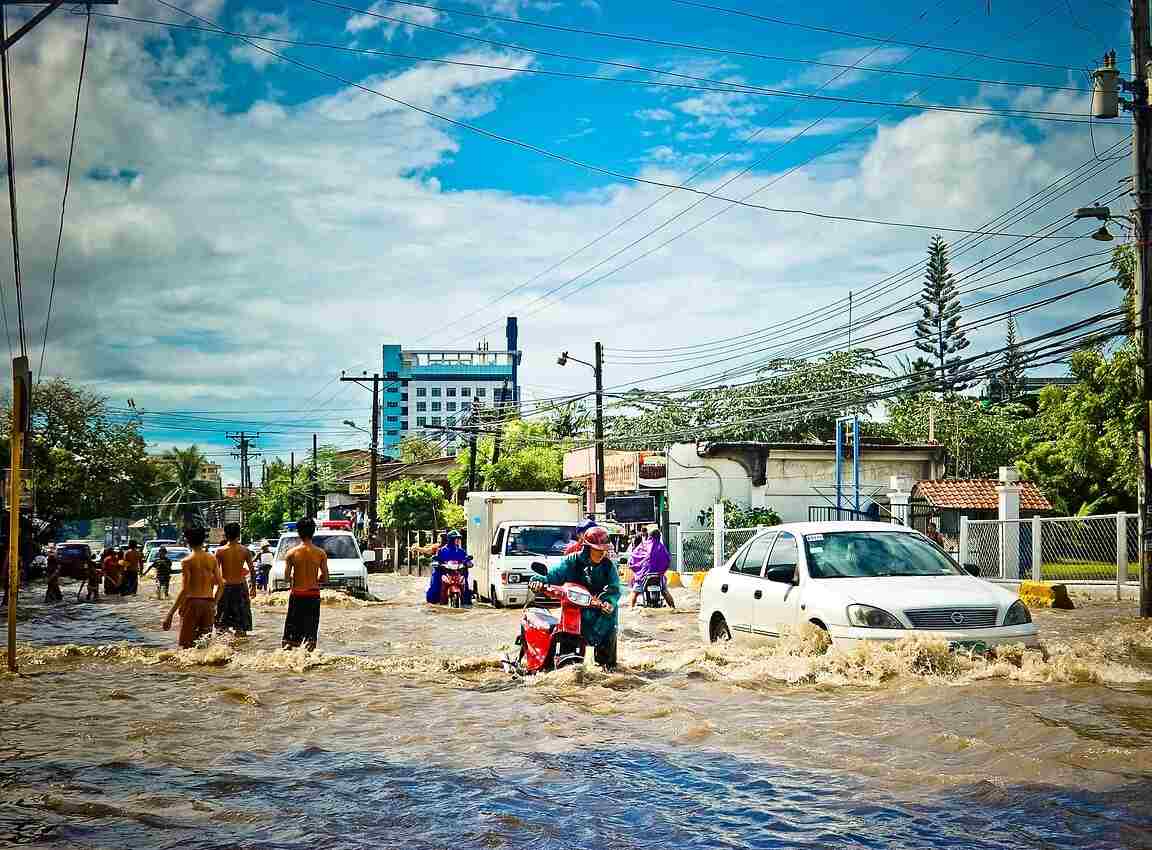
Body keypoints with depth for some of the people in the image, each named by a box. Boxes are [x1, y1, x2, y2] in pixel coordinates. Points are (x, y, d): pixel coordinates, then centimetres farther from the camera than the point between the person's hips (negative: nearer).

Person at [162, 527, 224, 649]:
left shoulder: (187, 561, -9)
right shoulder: (212, 559, 5)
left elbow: (184, 590, -15)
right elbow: (220, 585, 7)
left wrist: (170, 614, -14)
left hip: (192, 602, -5)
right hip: (208, 603, 5)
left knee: (186, 646, -1)